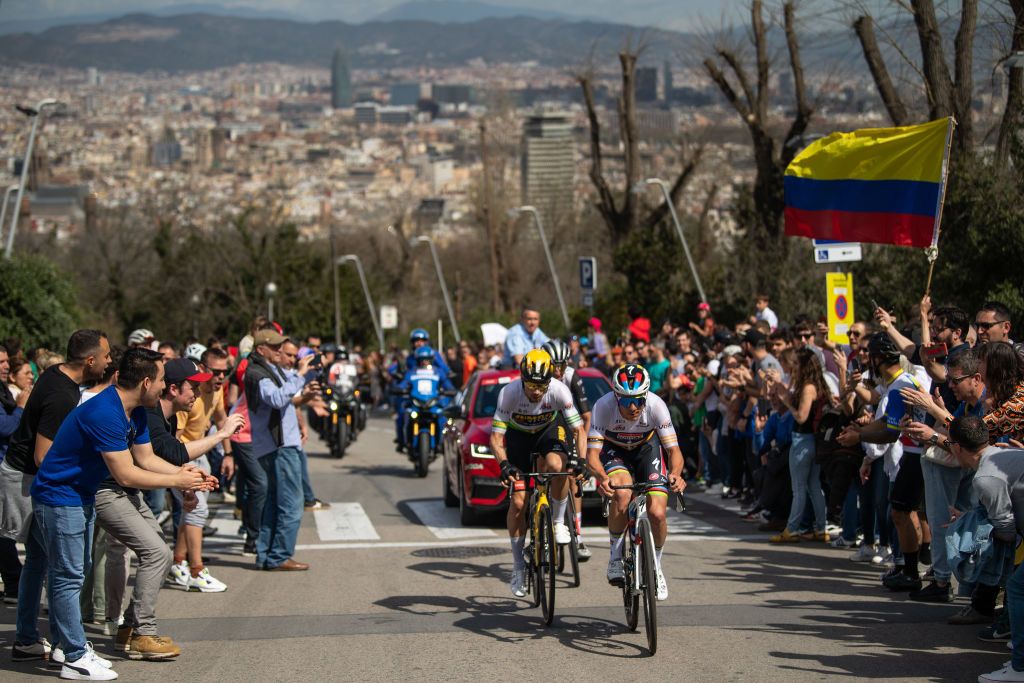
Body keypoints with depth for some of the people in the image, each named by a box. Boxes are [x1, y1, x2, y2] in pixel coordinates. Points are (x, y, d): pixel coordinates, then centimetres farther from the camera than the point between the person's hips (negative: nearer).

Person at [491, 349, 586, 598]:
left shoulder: (559, 390, -31)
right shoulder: (509, 393, -32)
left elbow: (579, 430, -24)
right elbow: (496, 437, -29)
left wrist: (580, 460, -40)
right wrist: (504, 464, -46)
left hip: (549, 430, 0)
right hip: (519, 435, 0)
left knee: (556, 464, -36)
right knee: (518, 501, -8)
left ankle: (559, 521, -12)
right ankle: (518, 568, 5)